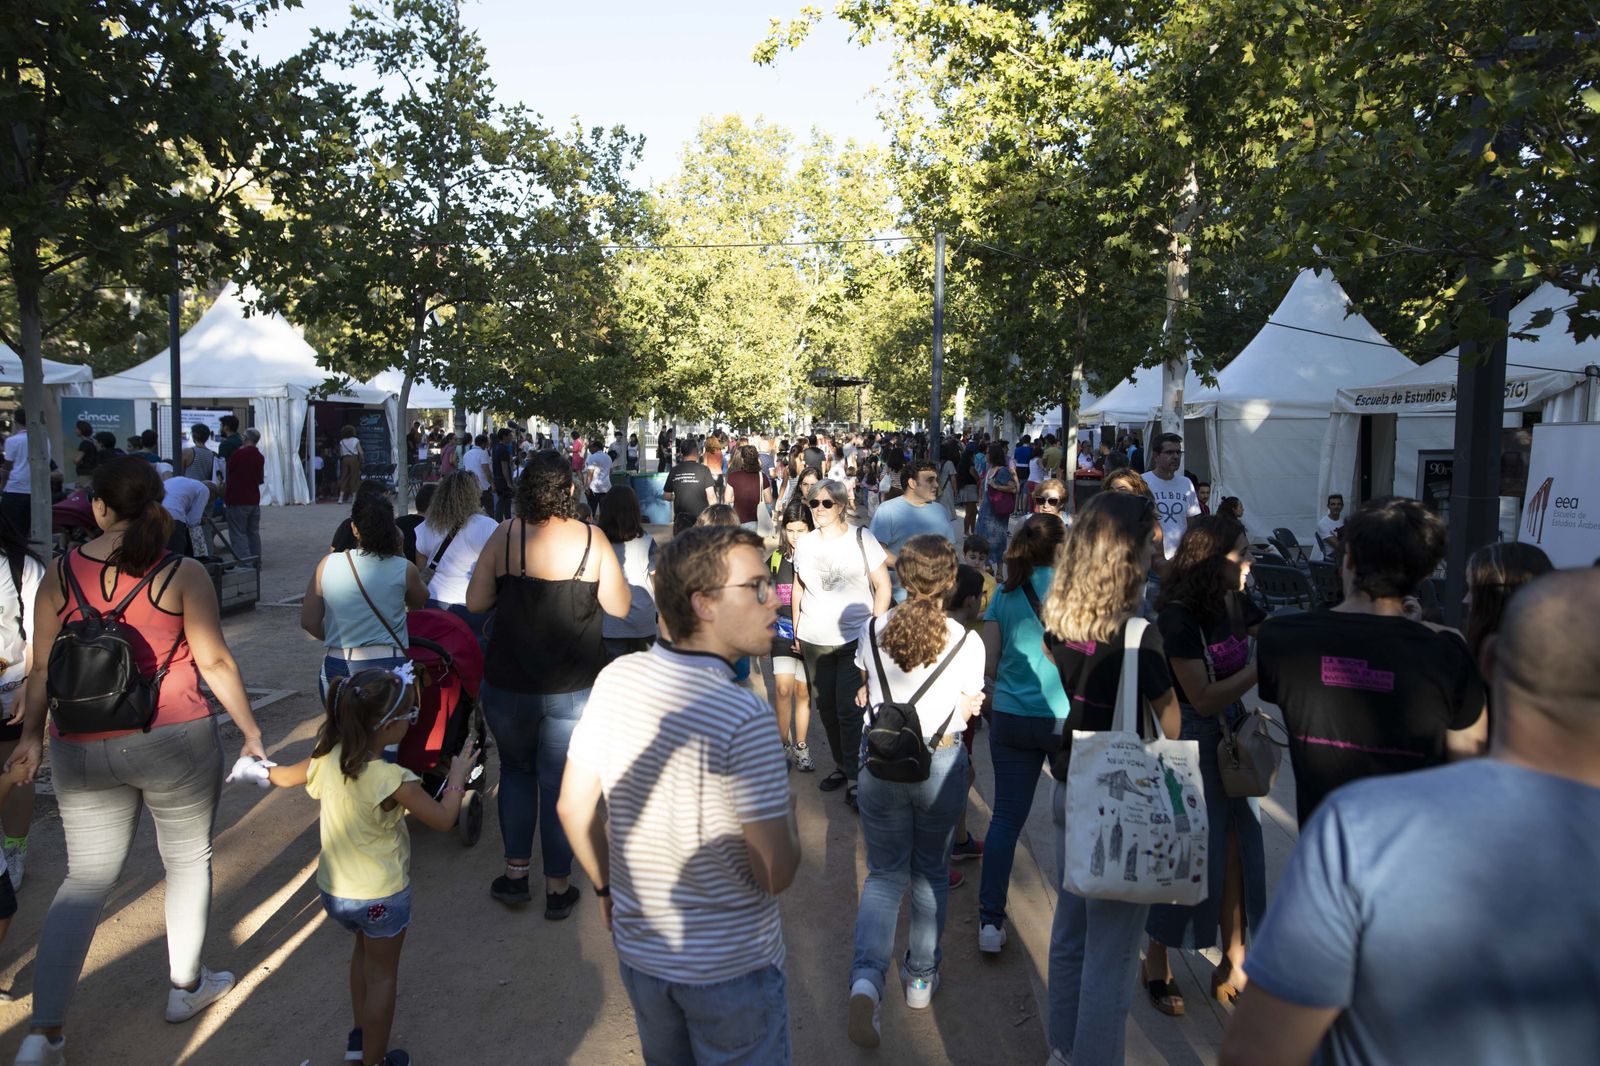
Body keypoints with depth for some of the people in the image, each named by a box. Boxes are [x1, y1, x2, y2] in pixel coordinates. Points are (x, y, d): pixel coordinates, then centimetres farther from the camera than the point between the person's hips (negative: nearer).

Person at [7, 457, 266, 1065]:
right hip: (175, 742, -3)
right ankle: (185, 987, 32)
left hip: (82, 750, 3)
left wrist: (31, 734, 19)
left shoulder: (61, 574, -1)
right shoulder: (183, 575, -10)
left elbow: (43, 668, 5)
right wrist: (251, 732, 1)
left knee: (86, 879, 14)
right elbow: (215, 663, -9)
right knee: (189, 861, 17)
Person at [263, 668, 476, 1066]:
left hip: (333, 890, 7)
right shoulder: (393, 780, -29)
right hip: (381, 896, -7)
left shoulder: (327, 758, -10)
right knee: (382, 974, 14)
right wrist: (458, 775, -4)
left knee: (364, 950, 31)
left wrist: (263, 769, 31)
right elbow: (443, 819, -19)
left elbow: (285, 777, 10)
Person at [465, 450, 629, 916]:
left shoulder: (505, 536, -8)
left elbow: (475, 602, -3)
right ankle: (558, 887, 22)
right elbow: (619, 607, -3)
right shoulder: (591, 539, -10)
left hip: (509, 683, 1)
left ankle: (515, 873, 28)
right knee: (560, 782, 12)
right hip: (574, 688, -1)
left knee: (516, 770, 23)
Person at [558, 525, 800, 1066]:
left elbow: (574, 808, 0)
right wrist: (787, 810, -4)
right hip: (732, 966, -5)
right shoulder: (744, 716, -28)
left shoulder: (616, 680, -10)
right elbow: (776, 874, -24)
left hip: (640, 951, 5)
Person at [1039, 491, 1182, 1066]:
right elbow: (1170, 719, -14)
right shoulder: (1137, 633, -23)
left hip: (1068, 787, 8)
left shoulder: (1060, 619, -3)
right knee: (1111, 950, 6)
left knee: (1070, 926, 22)